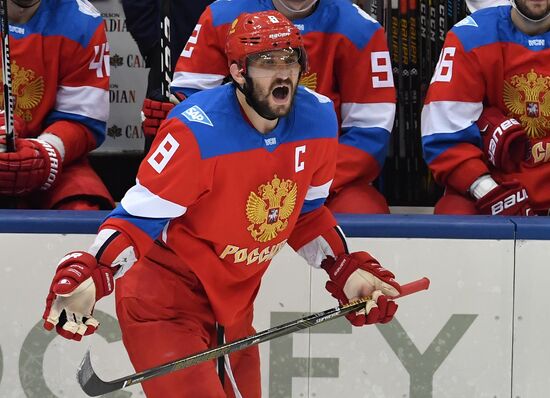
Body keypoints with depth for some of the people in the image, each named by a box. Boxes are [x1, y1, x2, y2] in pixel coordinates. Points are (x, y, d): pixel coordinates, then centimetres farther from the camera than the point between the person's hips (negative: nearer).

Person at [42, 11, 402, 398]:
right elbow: (138, 217, -23)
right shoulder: (196, 130, -25)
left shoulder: (318, 117, -5)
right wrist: (87, 274, -37)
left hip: (234, 302, 7)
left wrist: (347, 270, 5)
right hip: (164, 300, -7)